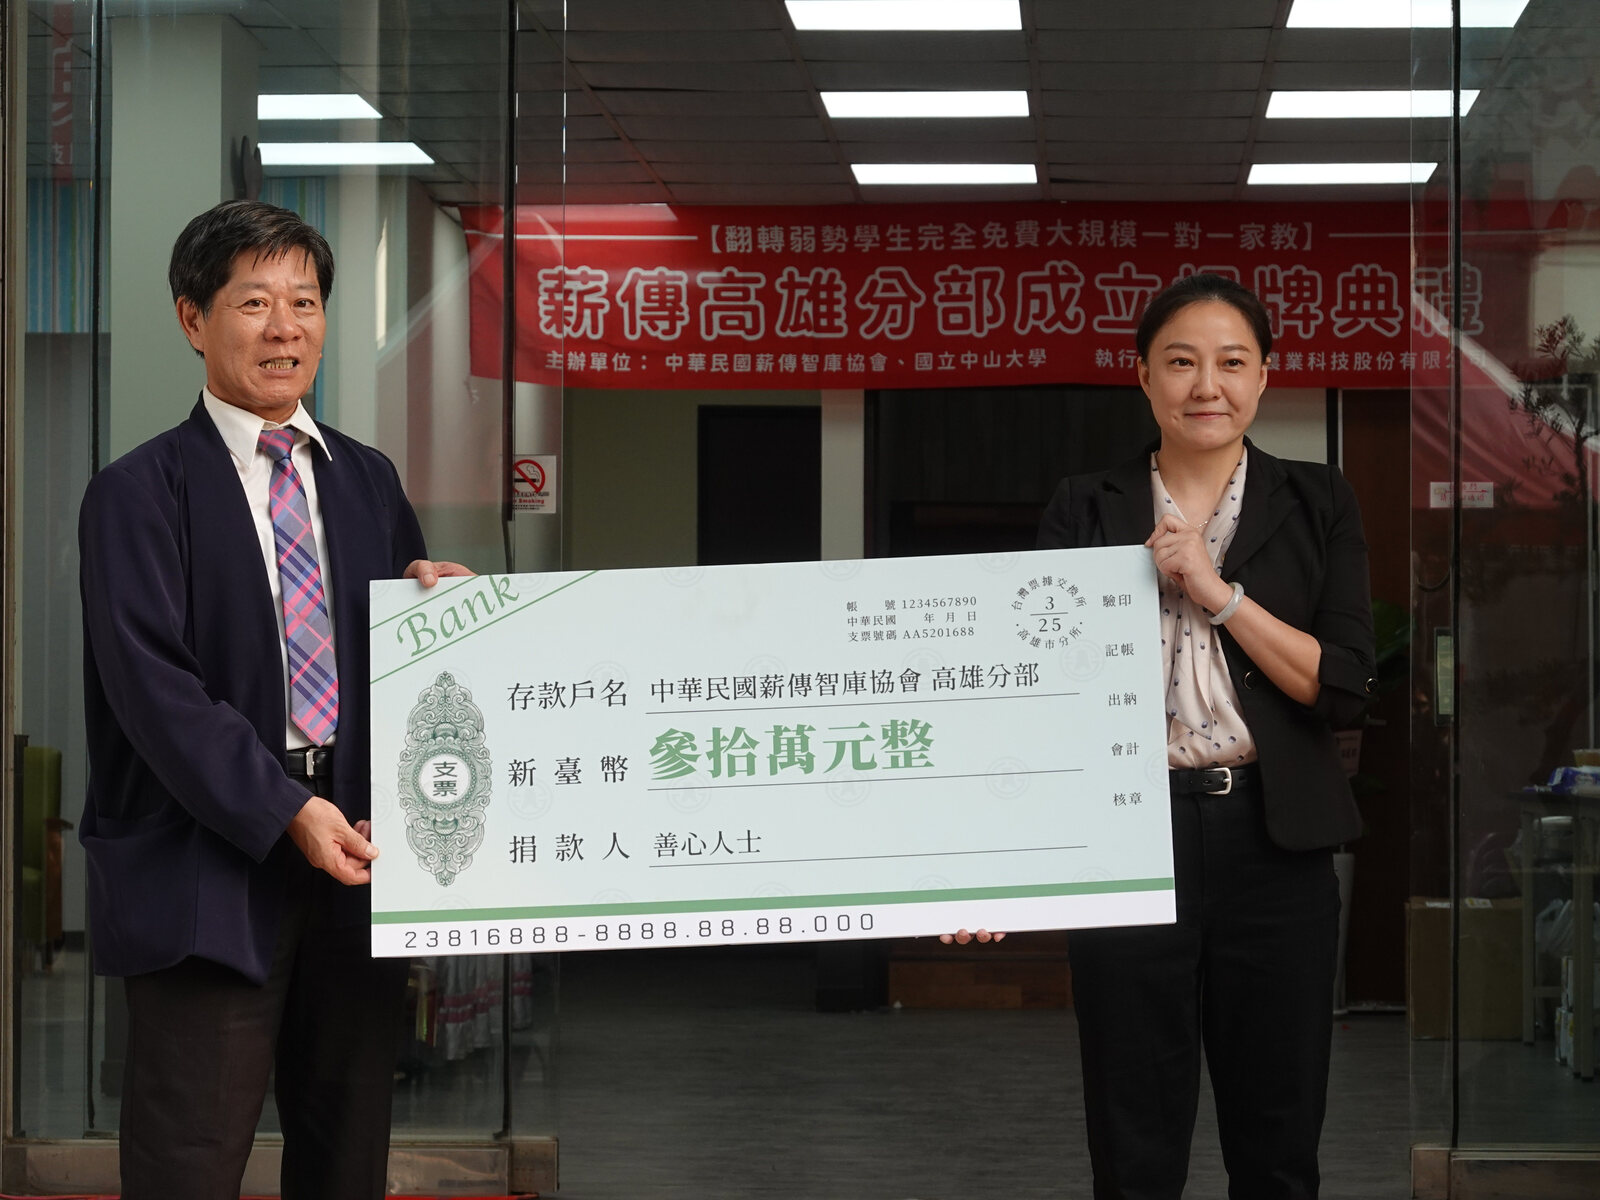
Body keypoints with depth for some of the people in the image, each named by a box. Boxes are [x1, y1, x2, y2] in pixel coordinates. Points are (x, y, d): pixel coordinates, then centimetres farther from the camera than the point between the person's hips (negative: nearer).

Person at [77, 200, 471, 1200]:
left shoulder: (369, 481, 17)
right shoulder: (140, 494, -1)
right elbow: (153, 687, -11)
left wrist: (438, 597, -1)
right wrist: (285, 812, -19)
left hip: (353, 861, 5)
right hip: (207, 877, -5)